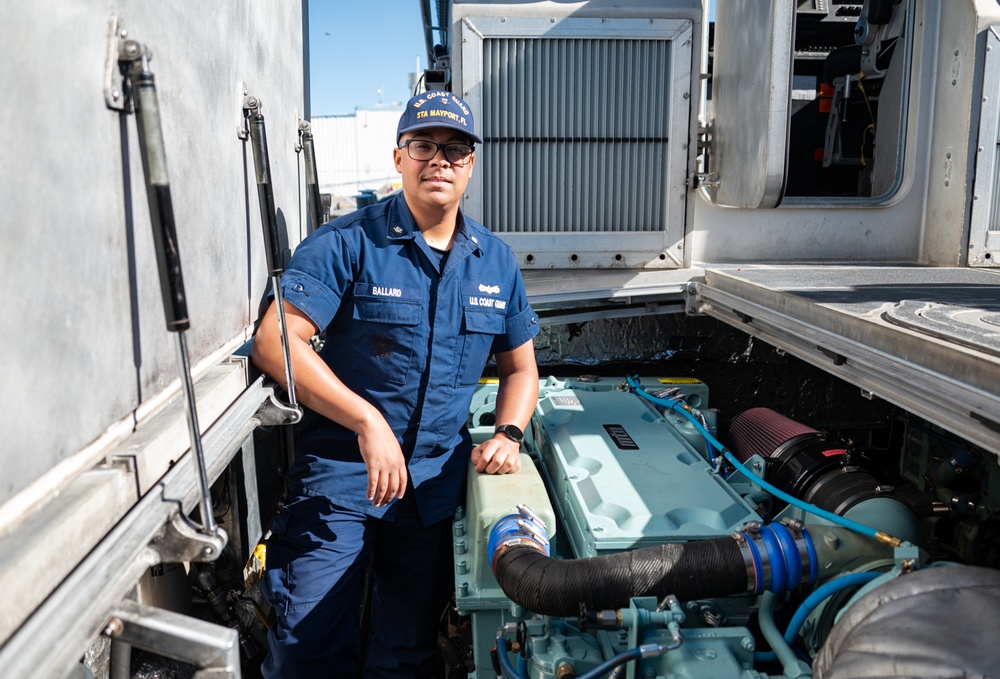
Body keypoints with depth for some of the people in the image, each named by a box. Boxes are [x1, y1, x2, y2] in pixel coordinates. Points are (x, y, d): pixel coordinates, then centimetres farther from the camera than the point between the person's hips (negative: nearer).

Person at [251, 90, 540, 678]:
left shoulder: (497, 262, 5)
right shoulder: (347, 243, -10)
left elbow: (520, 367, 14)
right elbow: (275, 342, -19)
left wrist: (508, 434, -5)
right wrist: (367, 421, -25)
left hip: (436, 484, 4)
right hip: (340, 475, -4)